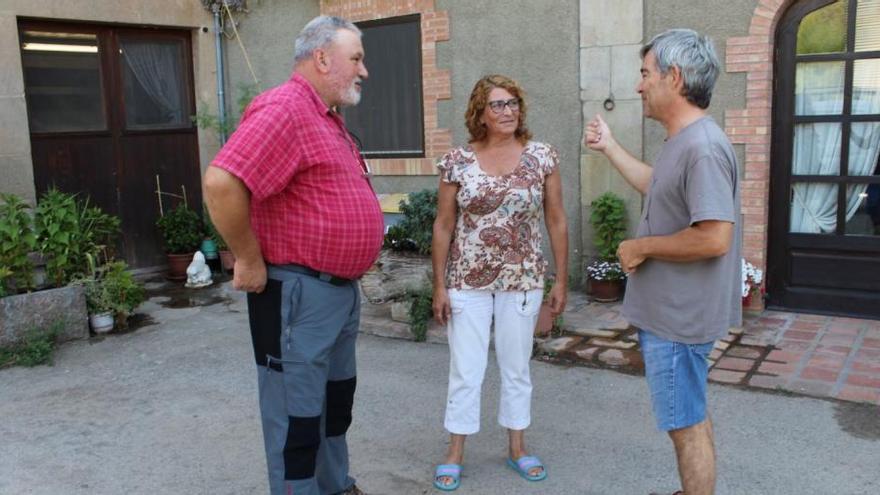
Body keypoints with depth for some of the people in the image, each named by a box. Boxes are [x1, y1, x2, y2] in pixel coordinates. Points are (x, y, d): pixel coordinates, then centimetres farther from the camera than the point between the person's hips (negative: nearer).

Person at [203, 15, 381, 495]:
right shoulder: (284, 109, -19)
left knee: (337, 399, 22)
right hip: (298, 291, -10)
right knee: (298, 413, 4)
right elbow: (221, 184, -31)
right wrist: (249, 260, -21)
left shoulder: (327, 118, 13)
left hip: (342, 288, 10)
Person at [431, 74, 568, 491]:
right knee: (465, 369, 7)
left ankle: (517, 448, 30)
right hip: (468, 282, -1)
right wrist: (439, 286, -3)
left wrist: (561, 280, 1)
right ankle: (455, 454, 23)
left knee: (517, 367, 13)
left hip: (523, 281, 1)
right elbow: (443, 226, -1)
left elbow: (556, 221, 2)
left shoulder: (541, 157, -1)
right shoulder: (457, 161, -4)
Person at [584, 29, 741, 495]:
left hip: (678, 316, -11)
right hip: (672, 310, 11)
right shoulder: (683, 141, 9)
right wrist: (609, 147, 28)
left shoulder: (702, 147, -25)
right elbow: (658, 188, 27)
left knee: (687, 424, 3)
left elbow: (714, 239, -31)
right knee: (691, 417, 23)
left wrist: (641, 247, -19)